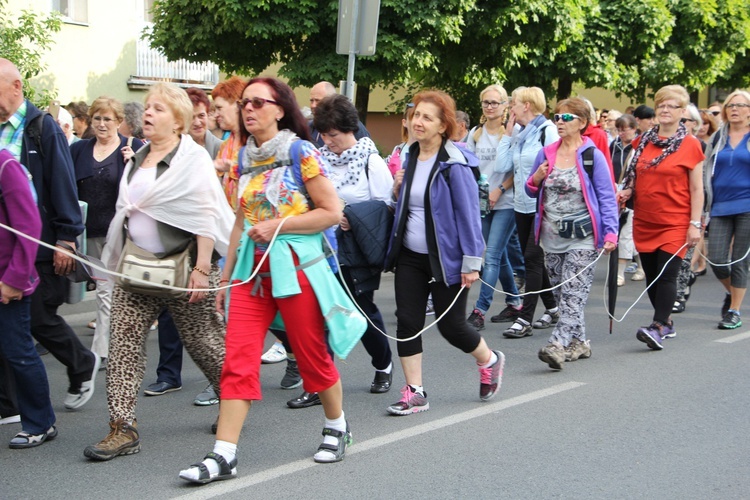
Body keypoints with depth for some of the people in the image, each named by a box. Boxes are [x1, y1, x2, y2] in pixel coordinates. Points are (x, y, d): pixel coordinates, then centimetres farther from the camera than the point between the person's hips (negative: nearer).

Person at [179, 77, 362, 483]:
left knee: (312, 355, 8)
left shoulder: (300, 152, -7)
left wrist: (276, 225, -16)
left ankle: (337, 427, 32)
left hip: (295, 267, -5)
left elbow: (331, 211, -11)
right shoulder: (246, 158, 11)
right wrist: (225, 276, 17)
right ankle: (223, 456, -4)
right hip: (252, 270, 5)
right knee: (237, 361, -3)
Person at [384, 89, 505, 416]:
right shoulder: (411, 157, 8)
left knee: (450, 325, 3)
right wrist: (397, 190, 0)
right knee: (407, 322, -1)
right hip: (410, 256, 6)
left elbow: (468, 212, -15)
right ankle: (415, 393, 8)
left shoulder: (454, 164, -14)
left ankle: (490, 361, 32)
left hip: (445, 259, -6)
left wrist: (471, 262, -18)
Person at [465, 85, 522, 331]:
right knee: (499, 255, 14)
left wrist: (500, 190, -16)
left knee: (492, 257, -10)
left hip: (506, 203, -6)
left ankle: (480, 311, -12)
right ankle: (514, 301, 28)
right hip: (482, 203, 6)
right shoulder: (476, 134, 11)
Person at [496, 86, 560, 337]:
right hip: (522, 204, 8)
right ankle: (552, 308, 26)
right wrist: (507, 134, 3)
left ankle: (525, 319, -10)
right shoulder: (518, 133, 12)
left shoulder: (547, 130, -9)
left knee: (533, 258, -9)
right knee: (533, 258, 13)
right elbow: (502, 166, 3)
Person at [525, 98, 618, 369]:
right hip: (551, 236, 6)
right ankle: (579, 342, 22)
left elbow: (607, 197, -5)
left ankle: (557, 345, -24)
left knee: (573, 294, -14)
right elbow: (532, 192, 18)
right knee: (562, 294, 10)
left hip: (582, 237, -6)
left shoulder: (593, 156, -5)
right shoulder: (546, 154, 10)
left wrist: (611, 232, -16)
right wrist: (536, 179, -5)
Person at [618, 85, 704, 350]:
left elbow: (697, 189, -3)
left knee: (666, 275, -11)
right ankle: (666, 323, 23)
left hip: (675, 223, -5)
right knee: (651, 275, 9)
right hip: (644, 221, 5)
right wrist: (626, 191, -2)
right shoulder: (643, 141, 9)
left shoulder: (690, 144, -3)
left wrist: (695, 223, -8)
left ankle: (658, 328, -14)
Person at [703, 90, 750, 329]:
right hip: (721, 208, 3)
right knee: (716, 259, -3)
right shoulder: (718, 138, 10)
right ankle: (731, 292, 27)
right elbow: (709, 172, 15)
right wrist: (707, 204, 9)